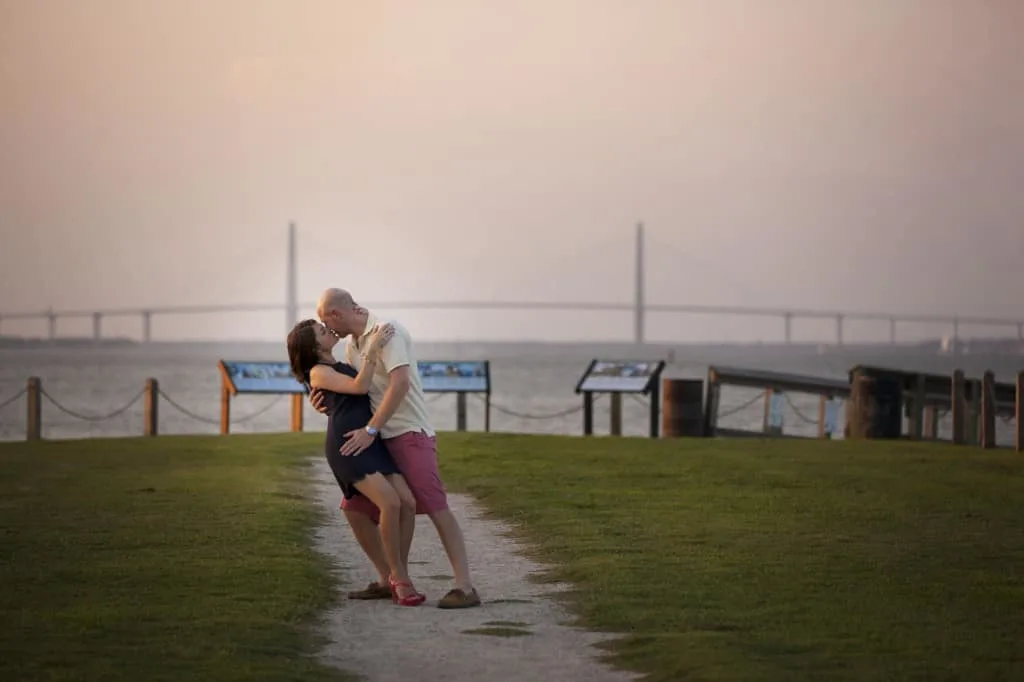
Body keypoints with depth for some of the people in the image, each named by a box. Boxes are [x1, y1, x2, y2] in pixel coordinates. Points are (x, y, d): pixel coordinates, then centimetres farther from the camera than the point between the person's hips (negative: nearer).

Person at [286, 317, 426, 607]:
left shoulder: (341, 367, 27)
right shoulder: (318, 372, 2)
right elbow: (360, 387, -10)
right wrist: (373, 348, -12)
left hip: (369, 442, 8)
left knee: (408, 502, -10)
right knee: (391, 503, -23)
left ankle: (398, 576, 1)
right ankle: (400, 578, -12)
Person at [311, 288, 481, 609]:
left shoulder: (386, 331, -12)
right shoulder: (353, 344, 16)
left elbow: (400, 382, -24)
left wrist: (370, 430, -26)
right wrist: (324, 402, 0)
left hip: (409, 435, -9)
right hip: (380, 441, 9)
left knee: (434, 506, -20)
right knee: (354, 508, 6)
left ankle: (465, 588, -25)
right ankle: (388, 580, 15)